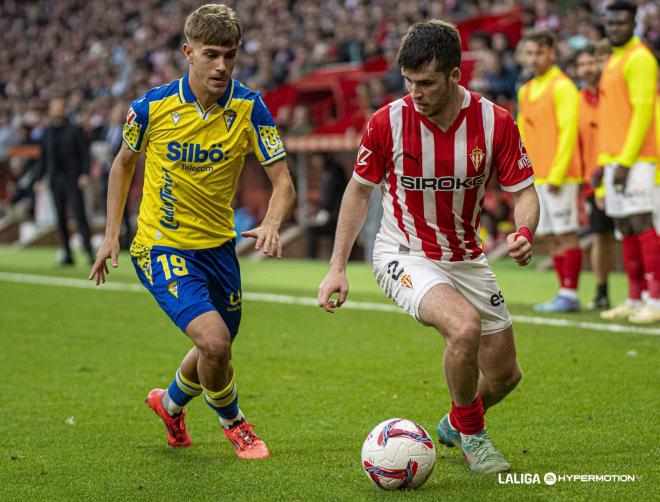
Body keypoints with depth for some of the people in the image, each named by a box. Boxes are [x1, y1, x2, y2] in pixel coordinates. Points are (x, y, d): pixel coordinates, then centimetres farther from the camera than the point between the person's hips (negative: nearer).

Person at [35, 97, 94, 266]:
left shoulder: (75, 130, 2)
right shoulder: (47, 133, 13)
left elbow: (85, 153, -1)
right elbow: (43, 157, 17)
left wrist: (85, 174, -12)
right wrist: (39, 178, 11)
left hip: (72, 179, -4)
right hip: (55, 180, 4)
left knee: (80, 215, -10)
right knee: (60, 218, 4)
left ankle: (89, 251, -8)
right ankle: (67, 254, 9)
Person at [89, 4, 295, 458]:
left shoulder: (249, 108, -10)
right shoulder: (152, 107, -13)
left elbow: (283, 182, -12)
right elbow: (124, 163, 7)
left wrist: (271, 225, -32)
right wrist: (112, 233, 4)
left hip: (219, 246, 4)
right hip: (163, 246, -4)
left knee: (216, 351, 18)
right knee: (214, 341, -22)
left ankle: (170, 403, 52)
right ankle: (234, 423, 9)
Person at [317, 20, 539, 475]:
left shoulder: (495, 122, -14)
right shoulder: (388, 121, -16)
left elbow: (524, 192, -6)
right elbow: (360, 190, -1)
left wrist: (524, 234, -29)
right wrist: (338, 267, -3)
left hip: (466, 258, 4)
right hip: (404, 256, -3)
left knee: (505, 375, 9)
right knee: (464, 326, -31)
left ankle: (455, 425, 43)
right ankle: (471, 434, -4)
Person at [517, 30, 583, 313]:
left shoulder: (562, 87, -7)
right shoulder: (526, 92, 17)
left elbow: (567, 131, -14)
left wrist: (557, 173, -18)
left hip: (558, 177, -8)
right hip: (536, 178, 8)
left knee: (566, 234, -6)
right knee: (550, 237, 7)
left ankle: (569, 295, -5)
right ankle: (564, 293, 10)